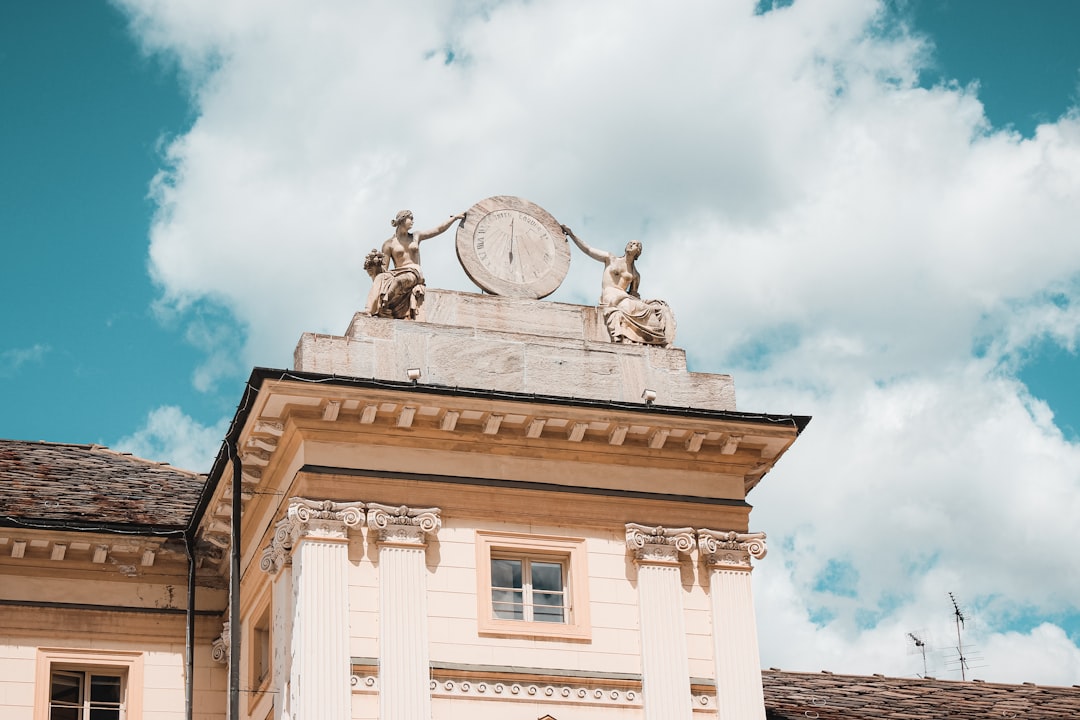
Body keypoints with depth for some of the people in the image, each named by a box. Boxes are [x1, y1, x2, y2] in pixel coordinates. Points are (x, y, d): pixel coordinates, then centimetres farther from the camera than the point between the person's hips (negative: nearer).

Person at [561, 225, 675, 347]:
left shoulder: (636, 276, 22)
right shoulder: (611, 259, 16)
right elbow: (587, 250, 15)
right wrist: (571, 234, 11)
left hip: (624, 298, 5)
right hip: (610, 298, -5)